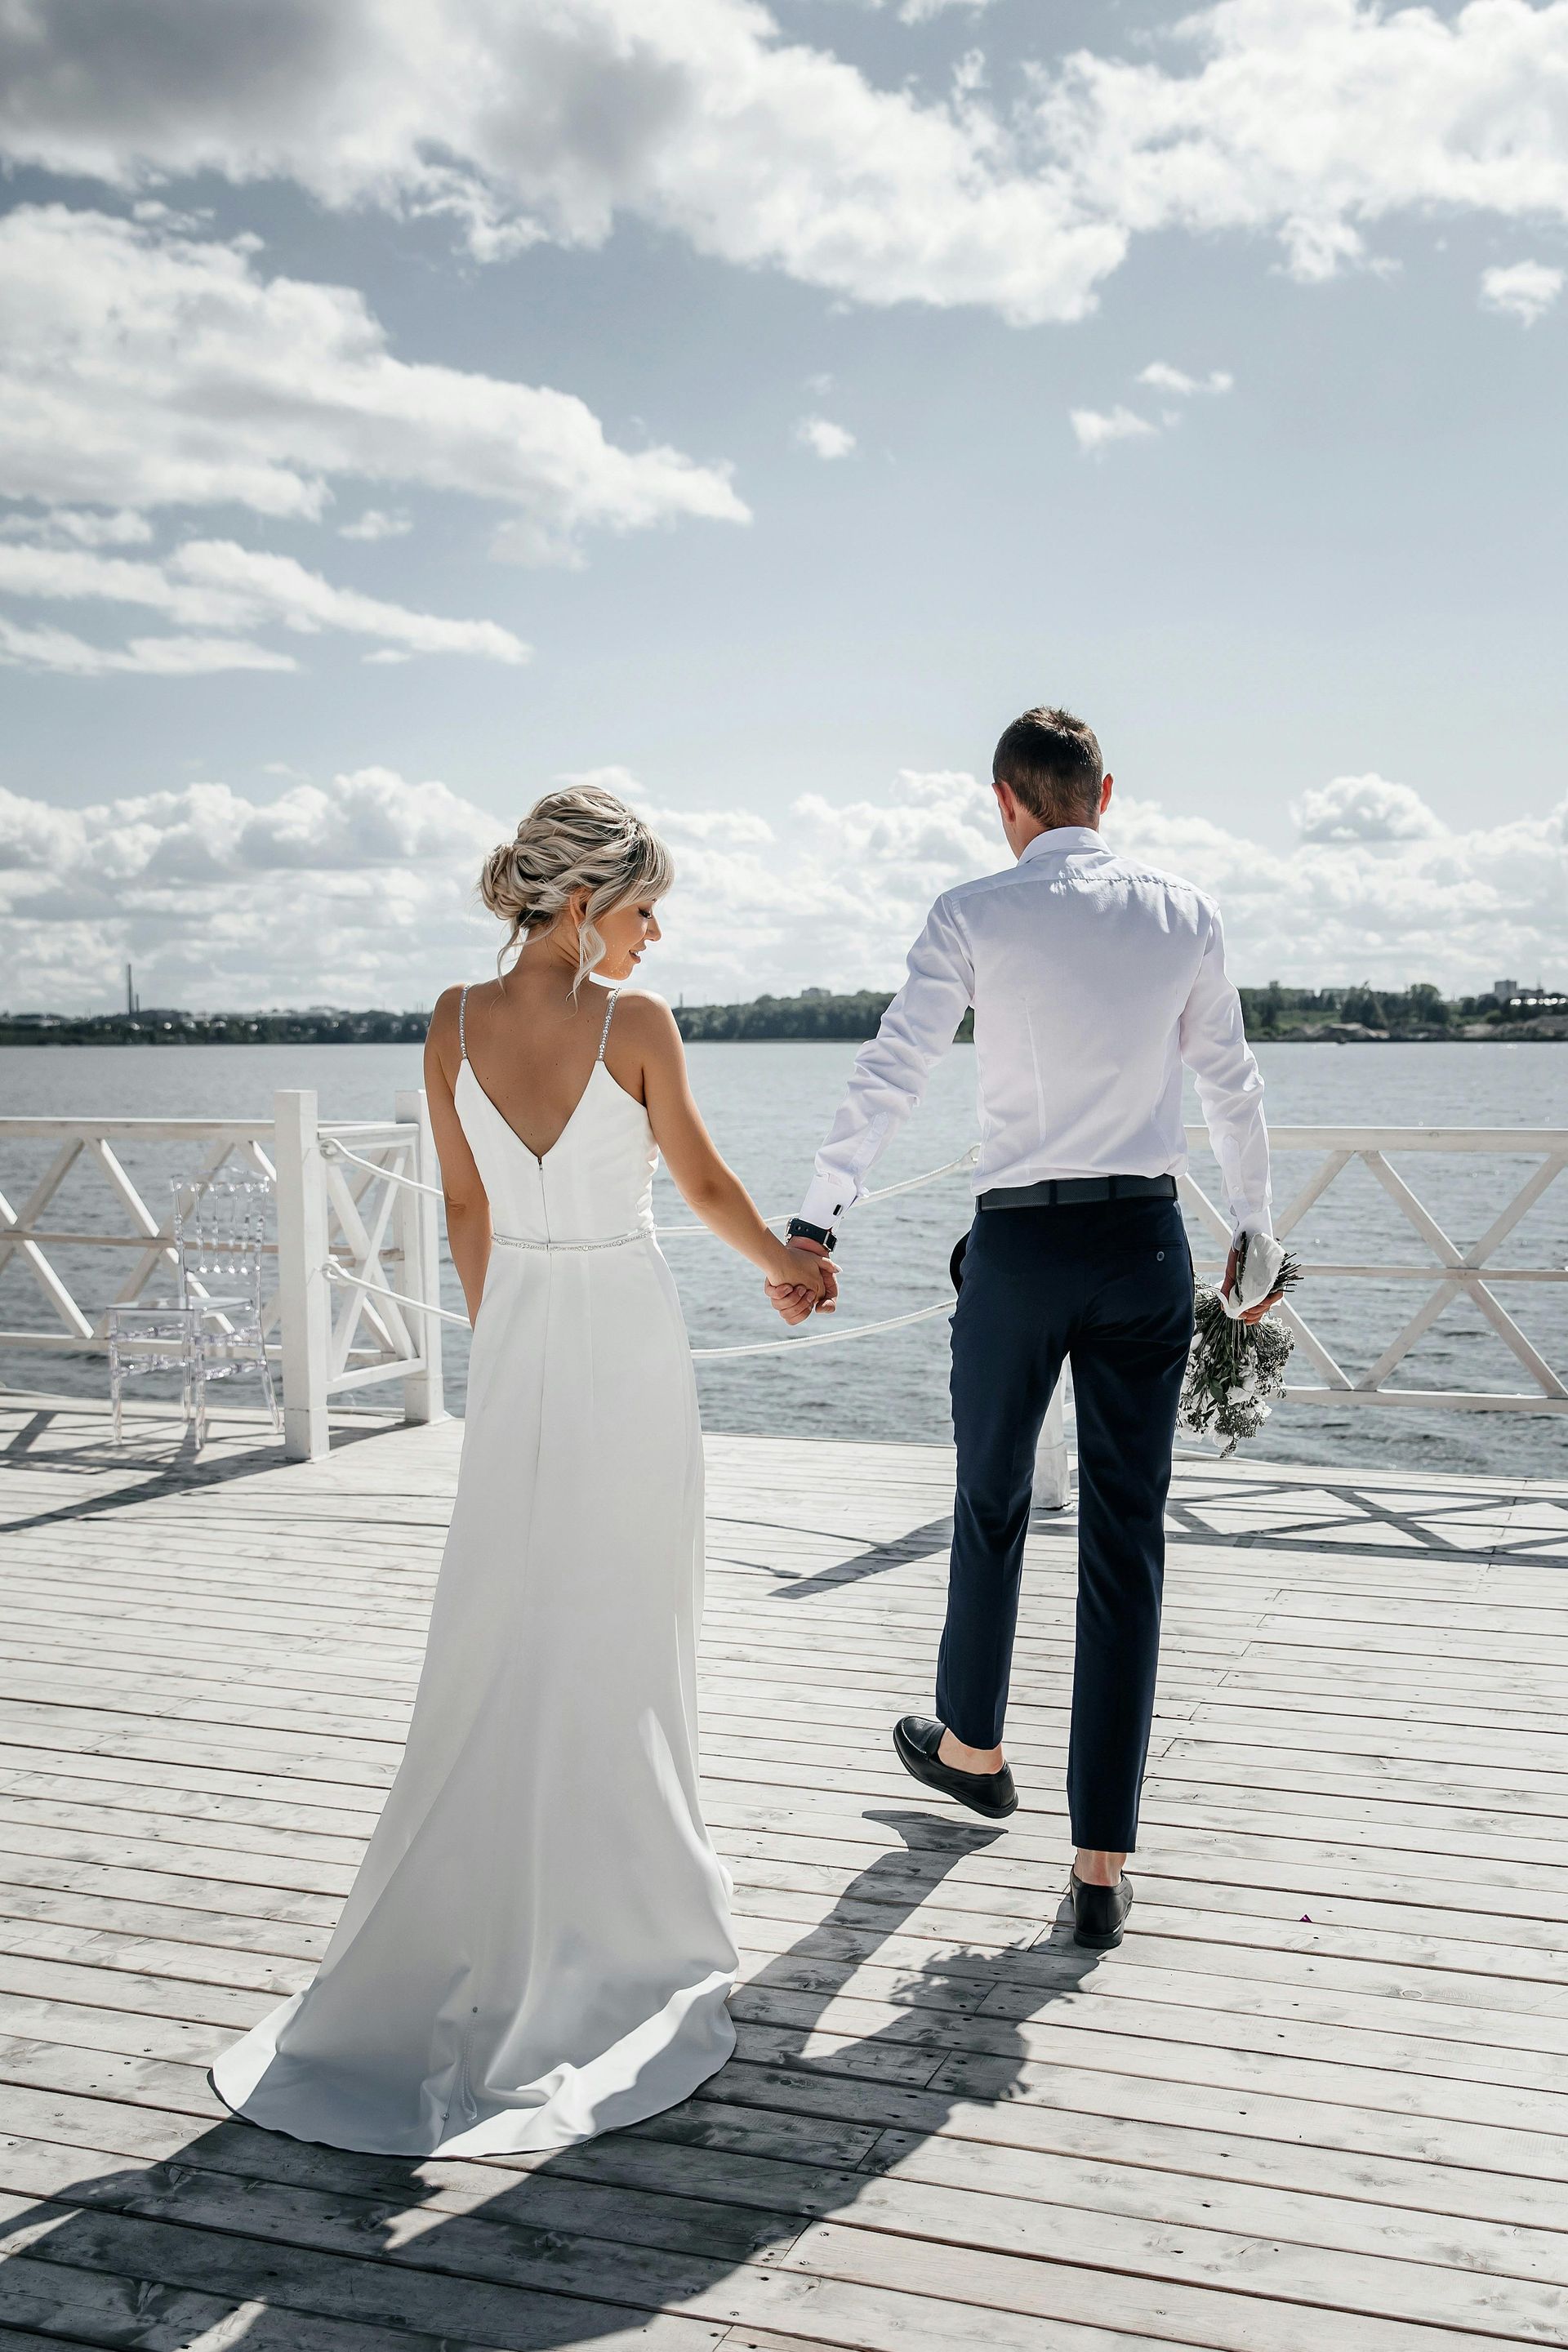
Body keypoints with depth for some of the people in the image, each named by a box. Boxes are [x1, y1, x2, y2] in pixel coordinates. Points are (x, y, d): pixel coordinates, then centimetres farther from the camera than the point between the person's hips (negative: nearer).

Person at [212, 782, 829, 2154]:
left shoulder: (455, 1025, 0)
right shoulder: (638, 1026, -12)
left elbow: (467, 1212, 7)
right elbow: (703, 1182, 0)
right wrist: (785, 1267, 19)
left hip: (518, 1346, 4)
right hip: (631, 1342, -4)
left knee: (499, 1645, 13)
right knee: (625, 1646, 10)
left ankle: (455, 1939, 21)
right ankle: (620, 1914, 25)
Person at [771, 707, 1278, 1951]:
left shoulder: (974, 915, -4)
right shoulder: (1185, 913, 5)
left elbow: (890, 1073, -12)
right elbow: (1232, 1084, 12)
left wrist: (818, 1220, -12)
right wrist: (1255, 1228, 23)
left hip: (1019, 1244, -2)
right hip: (1148, 1245, 2)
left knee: (991, 1508, 19)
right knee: (1127, 1542, 5)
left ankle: (971, 1745, 41)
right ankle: (1103, 1861, 10)